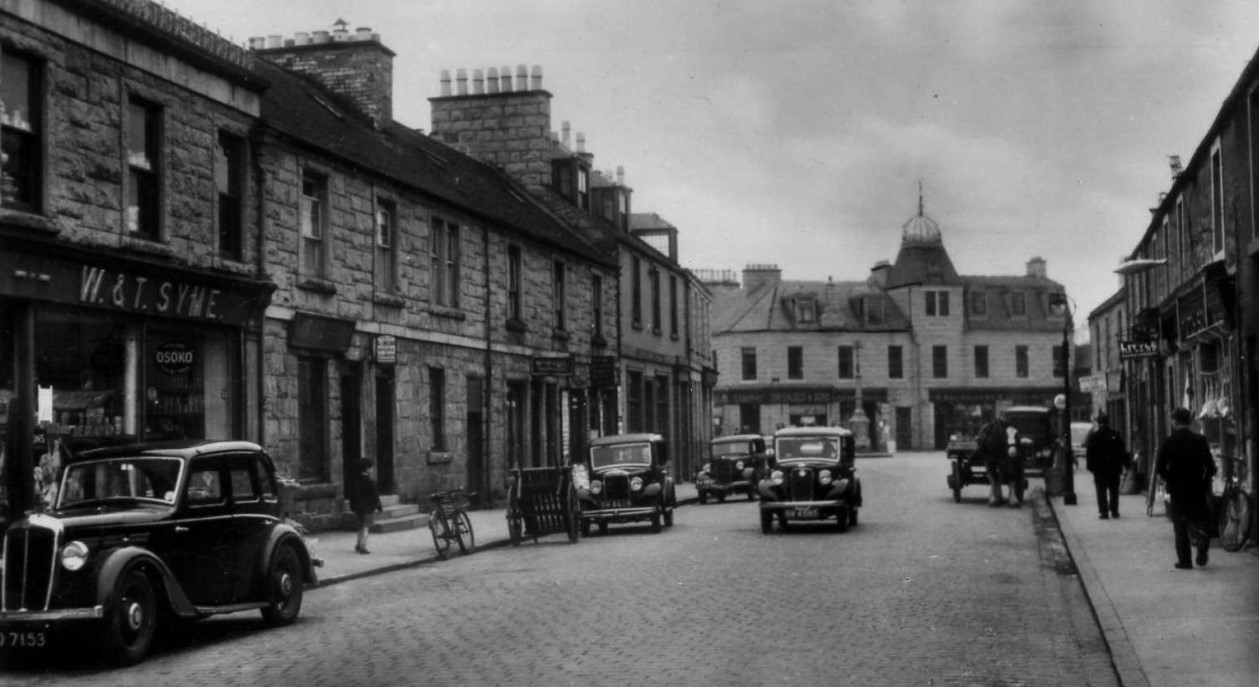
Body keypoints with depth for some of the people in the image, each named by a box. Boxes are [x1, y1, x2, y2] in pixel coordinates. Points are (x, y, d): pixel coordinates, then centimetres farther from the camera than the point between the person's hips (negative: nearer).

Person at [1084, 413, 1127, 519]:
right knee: (1114, 490, 12)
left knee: (1101, 491, 2)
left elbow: (1089, 453, -5)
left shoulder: (1093, 435, -4)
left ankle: (1103, 512, -3)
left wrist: (1090, 466, 0)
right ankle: (1114, 511, 14)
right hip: (1114, 467, 1)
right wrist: (1121, 466, 6)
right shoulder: (1115, 435, -1)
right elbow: (1122, 452, 1)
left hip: (1099, 468, -1)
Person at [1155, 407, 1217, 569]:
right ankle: (1201, 538, -19)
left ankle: (1184, 560, 8)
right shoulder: (1200, 440, 0)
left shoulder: (1169, 441, -8)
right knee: (1197, 521, 13)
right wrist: (1204, 482, 13)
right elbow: (1211, 467, -1)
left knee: (1180, 526, 8)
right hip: (1197, 489, 2)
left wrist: (1169, 480, 2)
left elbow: (1159, 467, -13)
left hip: (1177, 489, -2)